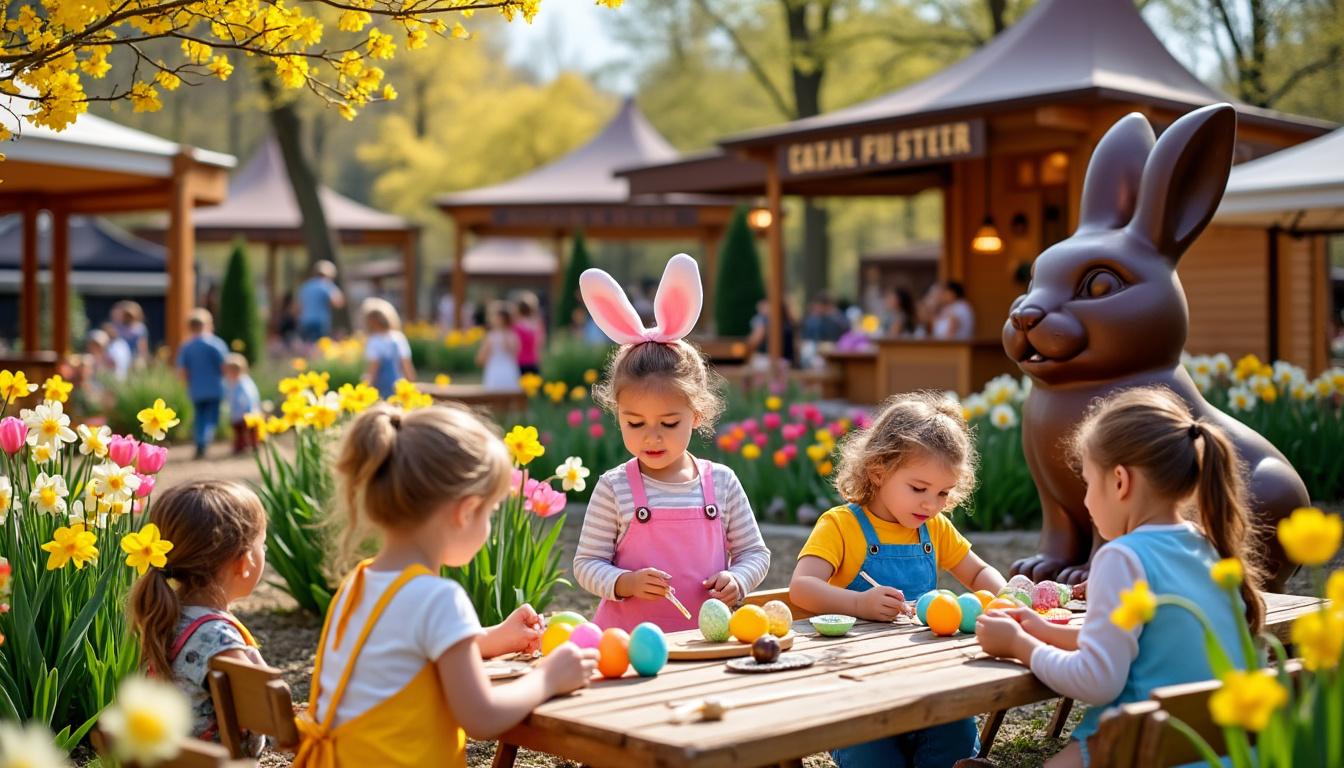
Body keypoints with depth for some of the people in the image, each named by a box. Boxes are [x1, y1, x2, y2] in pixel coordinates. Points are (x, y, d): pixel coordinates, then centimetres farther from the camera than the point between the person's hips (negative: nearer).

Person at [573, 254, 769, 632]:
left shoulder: (722, 482, 6)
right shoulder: (614, 488, 0)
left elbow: (754, 552, 14)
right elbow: (587, 564, 3)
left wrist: (737, 580, -6)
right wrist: (625, 583, -14)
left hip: (705, 639, 2)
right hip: (628, 640, -2)